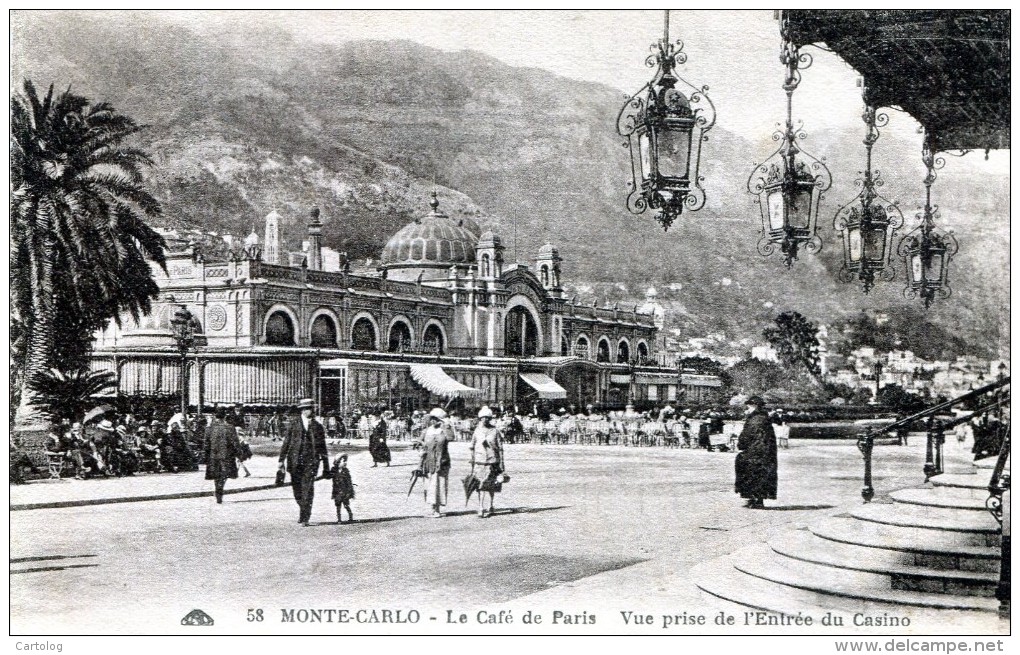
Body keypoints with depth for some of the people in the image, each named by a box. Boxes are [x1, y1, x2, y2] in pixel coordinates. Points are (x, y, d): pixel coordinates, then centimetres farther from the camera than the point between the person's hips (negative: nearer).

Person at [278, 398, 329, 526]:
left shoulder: (317, 426, 9)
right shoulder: (293, 425, 8)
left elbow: (322, 447, 12)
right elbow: (286, 443, 8)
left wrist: (326, 467, 11)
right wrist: (282, 460, 0)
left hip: (311, 461, -1)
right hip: (295, 461, 1)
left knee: (308, 489, -10)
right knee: (297, 489, 7)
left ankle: (305, 518, -8)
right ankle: (303, 510, 30)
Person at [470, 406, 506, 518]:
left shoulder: (495, 431, 2)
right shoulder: (477, 431, 7)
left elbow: (500, 449, 4)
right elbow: (472, 448, 12)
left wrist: (501, 464, 0)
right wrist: (472, 463, 10)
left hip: (492, 462, 0)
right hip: (479, 462, 0)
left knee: (491, 486, 9)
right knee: (481, 486, -7)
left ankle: (491, 505, 29)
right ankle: (481, 509, -10)